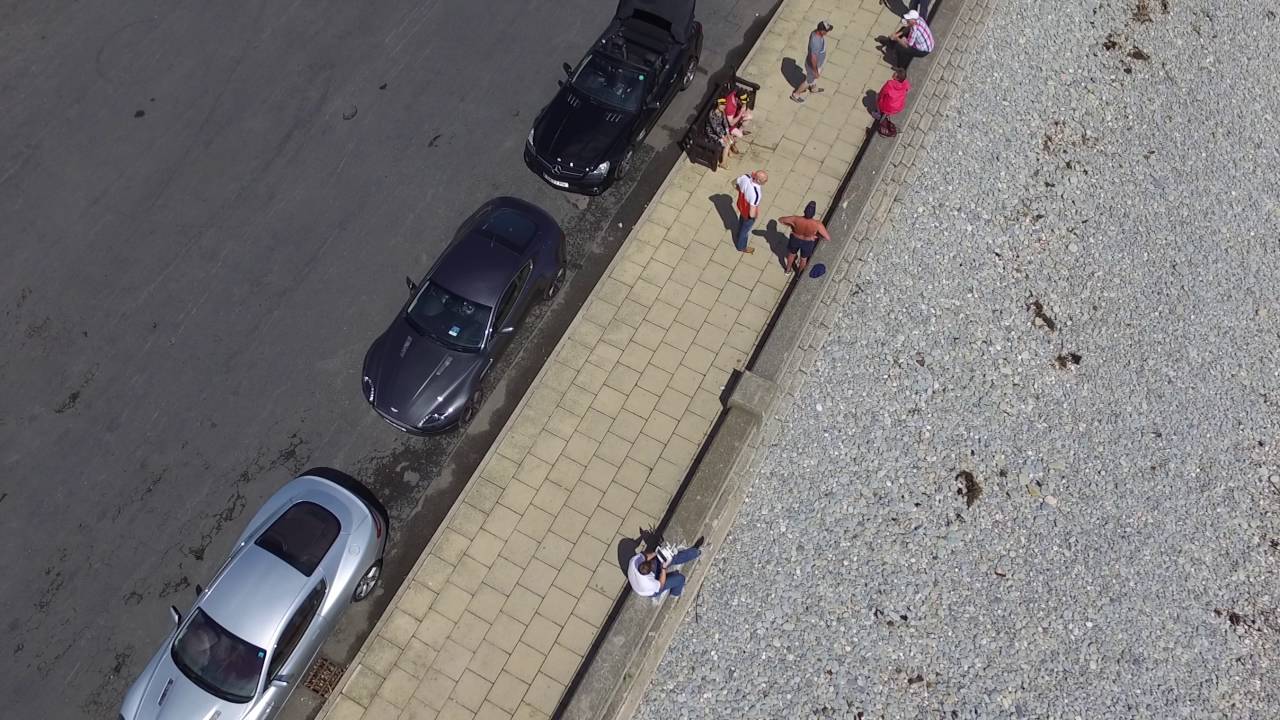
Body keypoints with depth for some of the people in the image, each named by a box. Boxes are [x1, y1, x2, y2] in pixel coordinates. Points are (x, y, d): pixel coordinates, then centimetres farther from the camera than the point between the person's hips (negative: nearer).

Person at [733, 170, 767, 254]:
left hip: (741, 205, 6)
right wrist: (757, 214, -18)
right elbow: (752, 214, -41)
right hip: (748, 214, -6)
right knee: (746, 229, 25)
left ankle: (739, 235, 68)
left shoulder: (745, 177, -28)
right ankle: (741, 247, 54)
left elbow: (734, 183, -5)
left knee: (741, 220, 37)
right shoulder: (756, 194, -46)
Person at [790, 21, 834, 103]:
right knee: (809, 81, 20)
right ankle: (796, 94, 42)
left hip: (817, 61, 7)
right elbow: (813, 60, -33)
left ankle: (814, 88, 64)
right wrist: (816, 72, -18)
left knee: (815, 77, 34)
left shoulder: (816, 32, -18)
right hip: (813, 65, -7)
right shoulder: (815, 43, -45)